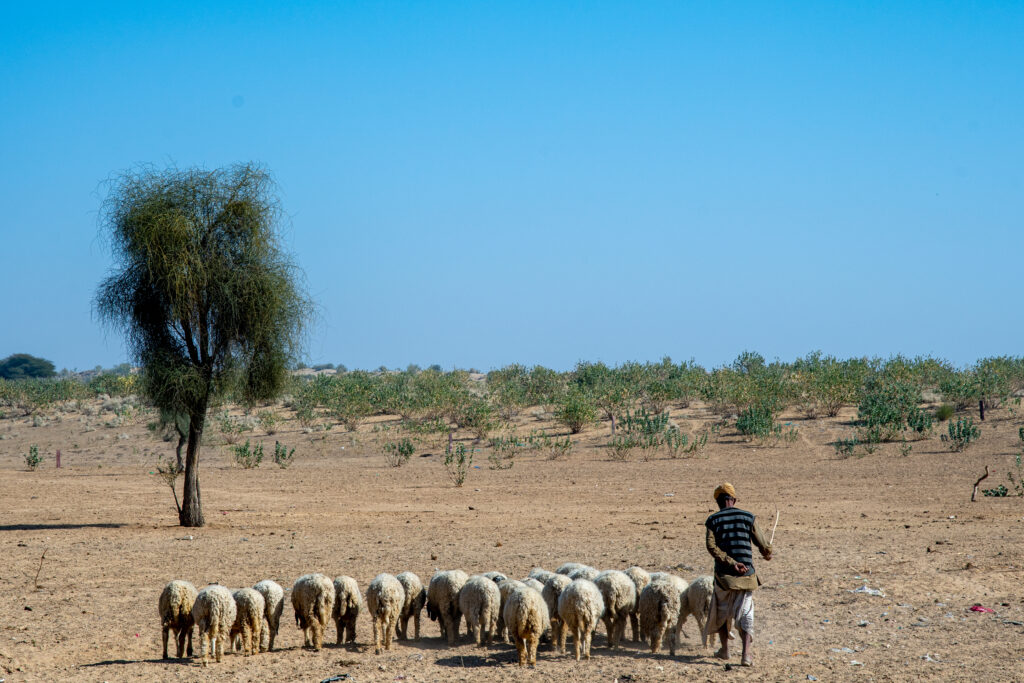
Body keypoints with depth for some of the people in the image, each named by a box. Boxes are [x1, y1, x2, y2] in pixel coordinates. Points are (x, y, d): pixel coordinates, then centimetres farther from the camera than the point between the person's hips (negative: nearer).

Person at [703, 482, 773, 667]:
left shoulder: (713, 520, -1)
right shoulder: (748, 517, 0)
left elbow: (712, 546, -14)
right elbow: (762, 543, 3)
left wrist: (731, 562, -17)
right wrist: (767, 553, 25)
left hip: (724, 575, 0)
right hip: (746, 575, 0)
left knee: (722, 612, 20)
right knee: (745, 614, 1)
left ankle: (724, 649, 30)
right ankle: (747, 653, -14)